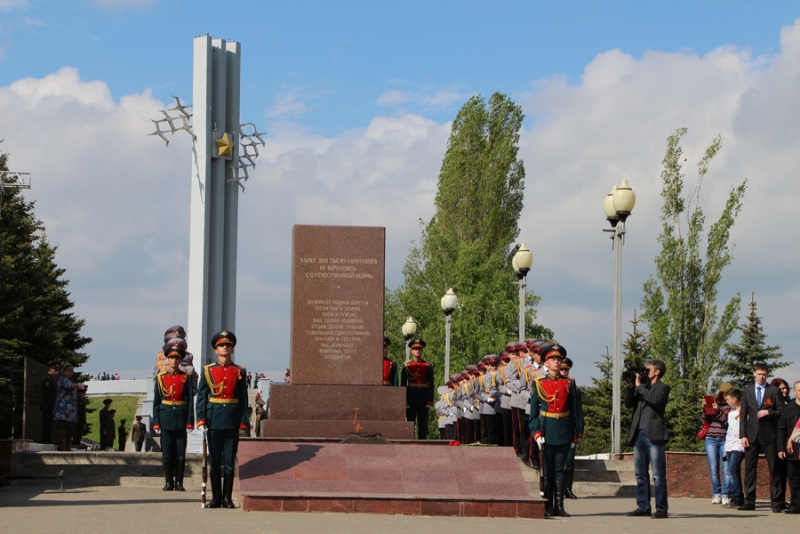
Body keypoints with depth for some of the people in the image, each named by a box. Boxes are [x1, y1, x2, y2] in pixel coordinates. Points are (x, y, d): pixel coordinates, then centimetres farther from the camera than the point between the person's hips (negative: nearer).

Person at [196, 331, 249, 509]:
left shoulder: (240, 372, 6)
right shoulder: (208, 370, 5)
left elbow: (243, 399, 6)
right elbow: (201, 397, 3)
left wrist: (243, 421, -2)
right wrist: (201, 419, -7)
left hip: (232, 420, 0)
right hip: (214, 419, 0)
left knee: (230, 460, 2)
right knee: (215, 460, 3)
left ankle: (227, 497, 7)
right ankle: (216, 497, 9)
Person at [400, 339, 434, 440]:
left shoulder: (428, 366, 9)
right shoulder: (406, 366, 5)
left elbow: (431, 385, 5)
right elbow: (403, 384, 2)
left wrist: (430, 400, -3)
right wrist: (404, 400, -6)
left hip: (423, 399, 1)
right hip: (411, 399, -1)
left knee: (423, 424, 3)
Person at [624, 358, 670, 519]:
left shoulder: (663, 388, 1)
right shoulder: (642, 388, 20)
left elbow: (655, 399, -20)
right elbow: (629, 403, 13)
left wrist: (639, 386, -10)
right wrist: (631, 386, 2)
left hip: (654, 435, -7)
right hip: (638, 434, 7)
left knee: (658, 475, -6)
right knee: (640, 474, 8)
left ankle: (661, 509, -5)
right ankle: (643, 506, 12)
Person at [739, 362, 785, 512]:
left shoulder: (774, 391, 4)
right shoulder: (747, 391, 11)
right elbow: (743, 414, 9)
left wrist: (768, 412, -14)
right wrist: (743, 435, 1)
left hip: (769, 435, -2)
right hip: (752, 434, 2)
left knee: (774, 469, -1)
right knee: (750, 468, 1)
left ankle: (776, 502, 2)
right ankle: (749, 501, 5)